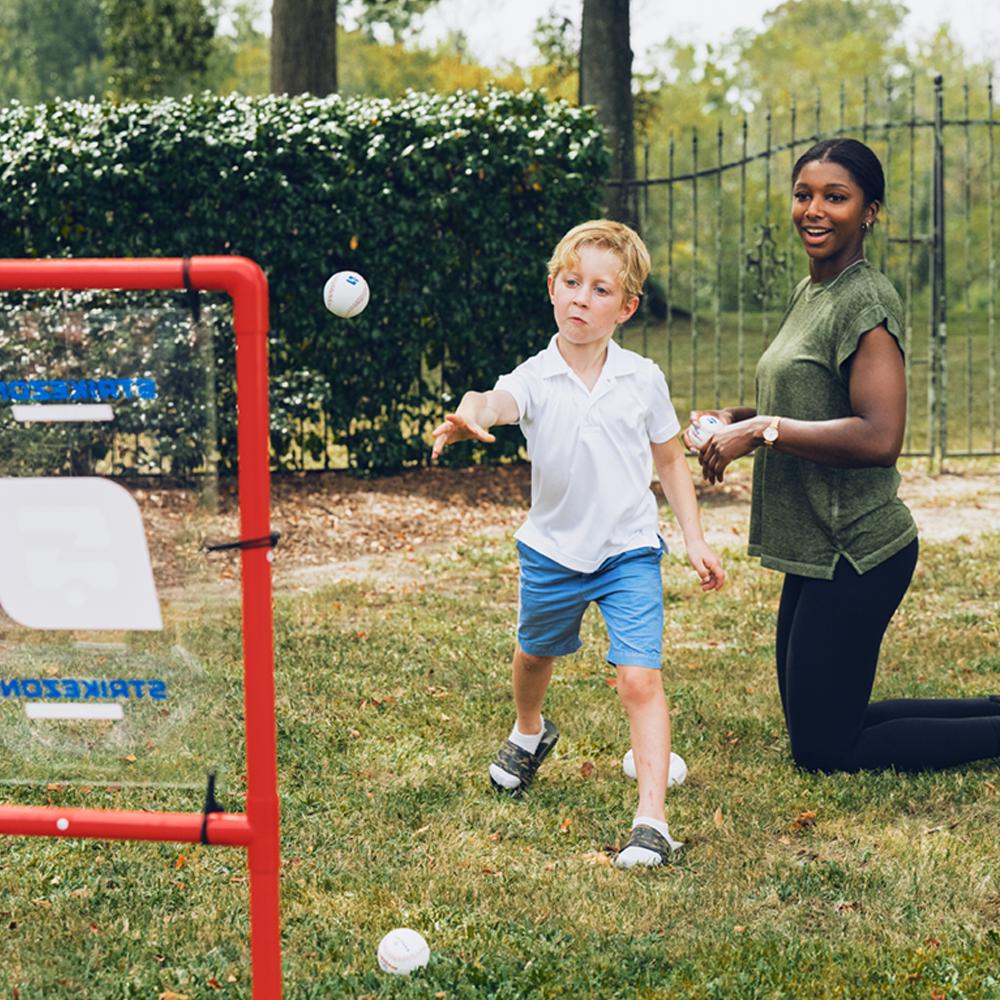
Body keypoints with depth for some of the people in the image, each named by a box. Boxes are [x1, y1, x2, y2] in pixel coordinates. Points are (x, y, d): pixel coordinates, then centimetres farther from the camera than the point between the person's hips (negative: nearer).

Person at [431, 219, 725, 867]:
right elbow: (497, 401, -40)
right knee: (536, 654, 27)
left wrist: (696, 541, 3)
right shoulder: (536, 378, -15)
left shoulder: (643, 379, -8)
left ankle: (653, 821, -14)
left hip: (630, 551, -1)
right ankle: (530, 734, 60)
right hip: (554, 549, 1)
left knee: (641, 679, -15)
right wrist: (471, 416, -64)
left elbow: (670, 460, 6)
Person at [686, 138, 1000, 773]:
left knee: (824, 751, -1)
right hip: (818, 551, 10)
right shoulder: (810, 293, 13)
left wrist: (764, 430, -22)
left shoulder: (867, 302, -17)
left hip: (855, 556, -10)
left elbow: (879, 438, -27)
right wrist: (738, 419, 6)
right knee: (817, 726, 18)